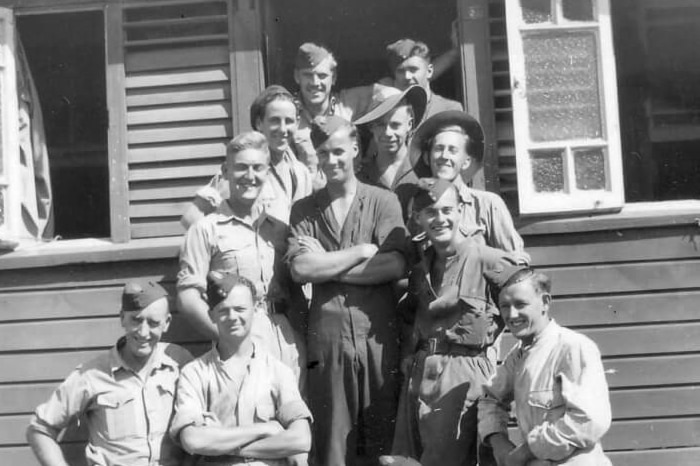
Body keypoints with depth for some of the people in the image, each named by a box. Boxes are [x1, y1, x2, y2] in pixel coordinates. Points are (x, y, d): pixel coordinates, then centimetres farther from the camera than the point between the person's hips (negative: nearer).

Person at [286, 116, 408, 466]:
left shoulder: (382, 201, 7)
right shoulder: (304, 210, 11)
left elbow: (395, 266, -7)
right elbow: (300, 269, -4)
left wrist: (325, 266, -6)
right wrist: (363, 251, -6)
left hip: (377, 334, -1)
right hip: (327, 335, 1)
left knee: (380, 437, 2)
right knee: (331, 438, 3)